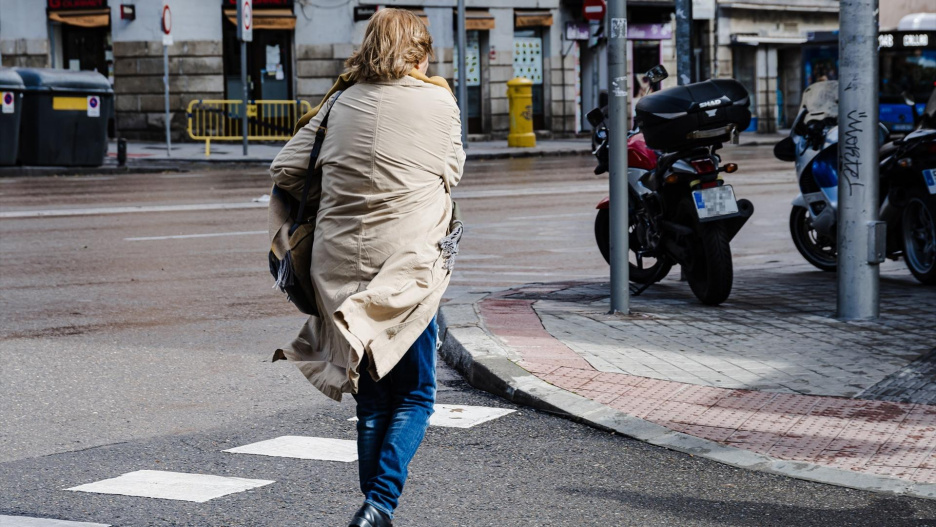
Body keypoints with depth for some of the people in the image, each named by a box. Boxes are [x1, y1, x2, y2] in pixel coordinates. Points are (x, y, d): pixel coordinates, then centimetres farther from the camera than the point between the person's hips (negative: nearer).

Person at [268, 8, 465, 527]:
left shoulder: (341, 102, 7)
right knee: (414, 395, 6)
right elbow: (451, 172, 12)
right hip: (406, 260, -3)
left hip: (340, 261, 4)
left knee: (371, 397, 15)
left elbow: (285, 171, 5)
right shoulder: (438, 102, -1)